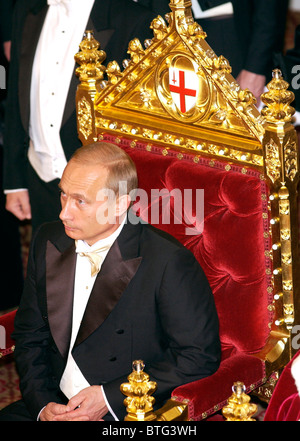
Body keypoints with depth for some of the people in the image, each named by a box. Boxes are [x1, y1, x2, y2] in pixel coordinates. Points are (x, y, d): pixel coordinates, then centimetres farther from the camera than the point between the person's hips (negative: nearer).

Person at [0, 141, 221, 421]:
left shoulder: (169, 262, -13)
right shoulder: (47, 241, 5)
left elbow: (199, 356, -11)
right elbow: (30, 336, 12)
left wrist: (110, 397, -13)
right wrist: (43, 404, -3)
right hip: (56, 406, 6)